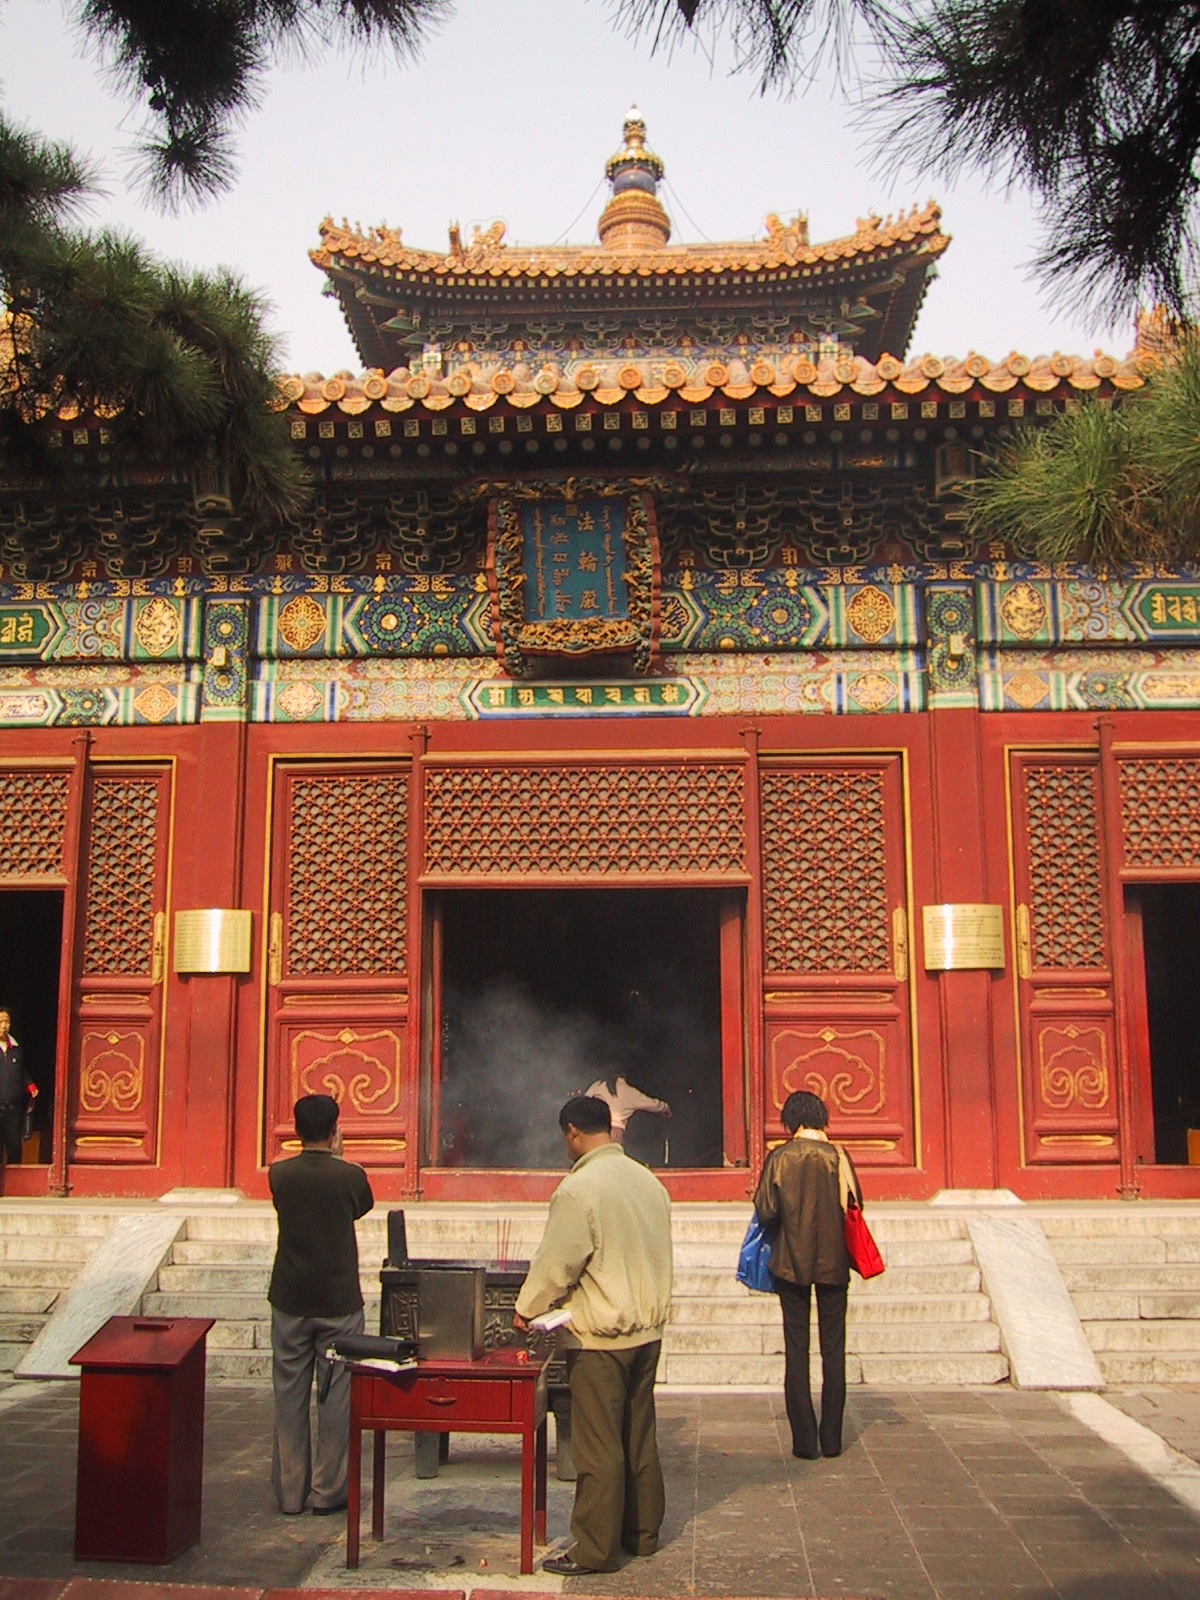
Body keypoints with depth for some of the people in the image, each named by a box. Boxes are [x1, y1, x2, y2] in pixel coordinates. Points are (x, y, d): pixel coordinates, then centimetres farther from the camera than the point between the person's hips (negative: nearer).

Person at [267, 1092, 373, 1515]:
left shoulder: (279, 1175, -6)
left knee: (289, 1397, 10)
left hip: (290, 1303, 2)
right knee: (337, 1398, 7)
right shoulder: (350, 1176, -11)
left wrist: (326, 1160, 21)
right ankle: (329, 1491, 12)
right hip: (339, 1303, -2)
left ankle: (289, 1492, 15)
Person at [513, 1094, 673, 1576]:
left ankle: (595, 1550, 7)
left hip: (599, 1337, -7)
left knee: (598, 1445, 0)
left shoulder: (578, 1188, -18)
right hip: (647, 1328, 8)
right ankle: (642, 1532, 26)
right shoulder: (648, 1181, 5)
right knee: (639, 1437, 17)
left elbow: (556, 1265, -14)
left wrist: (526, 1309, 2)